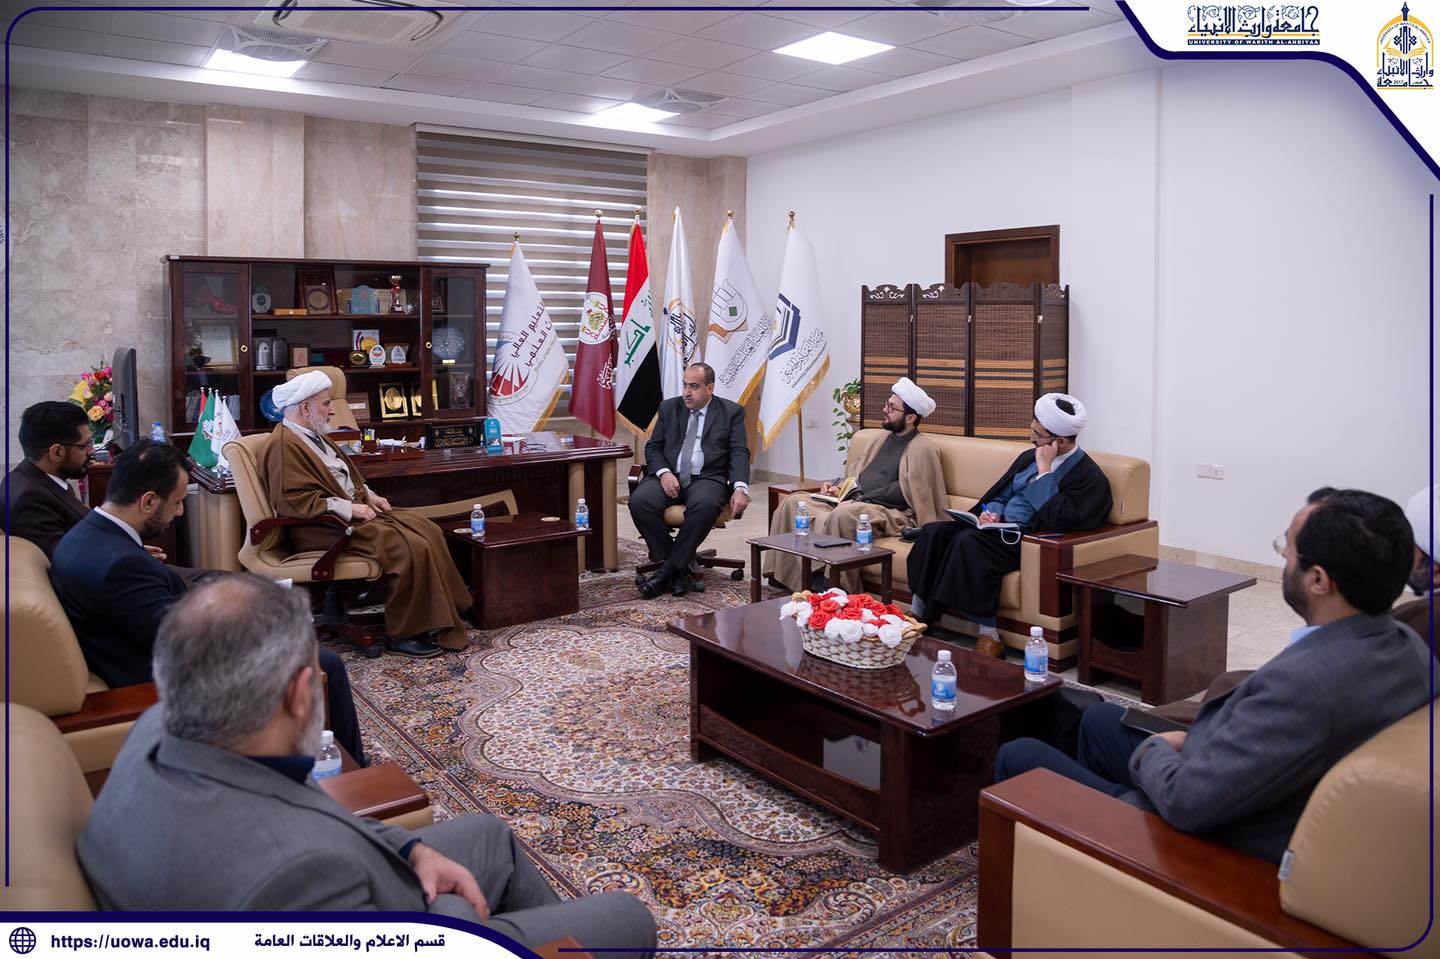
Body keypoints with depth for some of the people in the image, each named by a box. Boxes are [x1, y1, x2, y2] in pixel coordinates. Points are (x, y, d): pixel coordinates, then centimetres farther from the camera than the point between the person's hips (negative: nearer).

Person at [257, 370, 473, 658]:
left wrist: (368, 495, 11)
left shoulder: (313, 437, 18)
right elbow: (294, 502, -23)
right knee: (411, 547, -25)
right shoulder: (284, 447, -15)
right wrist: (349, 508, -21)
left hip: (355, 508, 11)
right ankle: (404, 634, -14)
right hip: (328, 526, -11)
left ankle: (442, 618, 0)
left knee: (429, 531, -2)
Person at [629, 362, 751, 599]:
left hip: (708, 478, -3)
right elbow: (653, 447, 12)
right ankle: (679, 568, -16)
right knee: (639, 501, -27)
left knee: (704, 505, -38)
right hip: (670, 476, 3)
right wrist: (663, 473, -10)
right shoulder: (669, 408, 14)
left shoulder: (731, 412, 7)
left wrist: (740, 488, -20)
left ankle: (668, 570, -23)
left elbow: (739, 453, -2)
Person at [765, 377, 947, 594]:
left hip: (891, 513, -9)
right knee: (795, 501, -8)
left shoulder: (922, 448, -3)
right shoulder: (884, 439, 24)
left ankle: (836, 587, -29)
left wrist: (861, 499, -16)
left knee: (843, 515, -39)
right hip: (857, 504, 9)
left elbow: (904, 491, -13)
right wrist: (838, 486, 8)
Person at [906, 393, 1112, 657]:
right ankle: (918, 609, -14)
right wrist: (991, 512, -1)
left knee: (968, 541, -33)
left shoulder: (1090, 477, -8)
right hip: (998, 527, 8)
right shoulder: (1029, 457, 16)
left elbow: (1054, 520, -21)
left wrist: (1044, 469, -16)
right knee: (934, 531, -15)